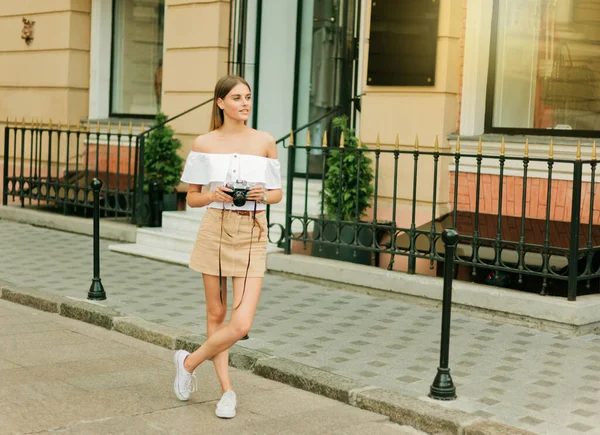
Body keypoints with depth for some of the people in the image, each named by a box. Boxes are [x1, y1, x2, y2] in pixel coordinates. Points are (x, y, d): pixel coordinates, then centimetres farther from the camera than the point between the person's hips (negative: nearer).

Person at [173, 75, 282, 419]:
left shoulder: (264, 142, 2)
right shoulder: (204, 144, 1)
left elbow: (277, 193, 10)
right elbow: (192, 198, 7)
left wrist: (263, 194, -12)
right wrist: (214, 195, -14)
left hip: (252, 235, 0)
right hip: (216, 230, 0)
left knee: (241, 325, -9)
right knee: (216, 315, 9)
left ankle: (189, 362, 16)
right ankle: (227, 390, 26)